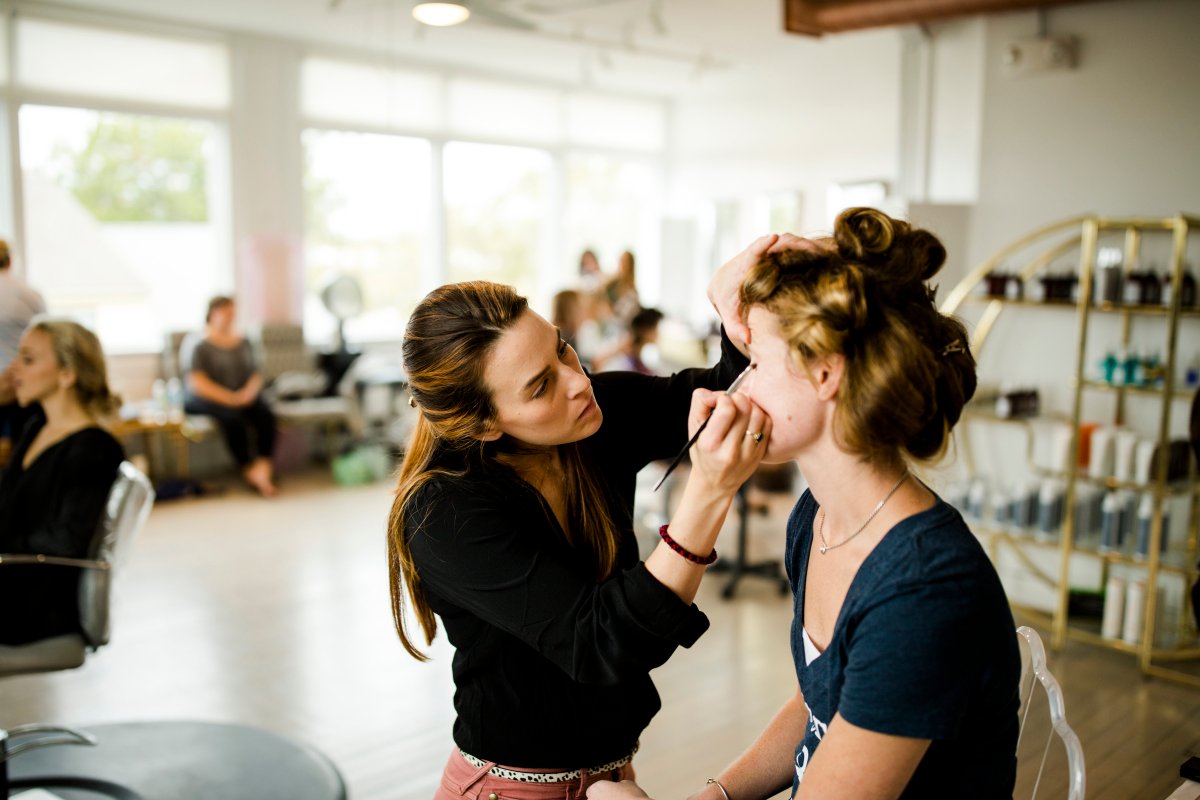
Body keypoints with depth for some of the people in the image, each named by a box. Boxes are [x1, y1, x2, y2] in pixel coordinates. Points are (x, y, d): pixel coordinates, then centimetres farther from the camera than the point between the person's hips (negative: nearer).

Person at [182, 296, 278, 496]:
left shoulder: (243, 342, 15)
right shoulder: (197, 345, -2)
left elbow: (255, 375, 12)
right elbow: (197, 383, -12)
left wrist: (248, 392, -12)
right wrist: (230, 398, -22)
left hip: (242, 398, 5)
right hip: (205, 400, -4)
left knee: (265, 414, -28)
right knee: (233, 416, -35)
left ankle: (264, 465, -38)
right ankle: (250, 471, -30)